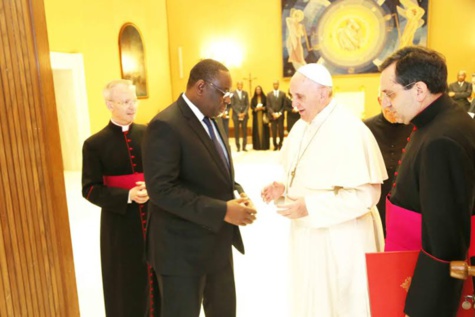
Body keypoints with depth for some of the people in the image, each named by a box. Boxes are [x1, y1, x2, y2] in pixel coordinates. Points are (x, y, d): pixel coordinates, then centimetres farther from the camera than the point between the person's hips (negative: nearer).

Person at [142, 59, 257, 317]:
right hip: (183, 247, -8)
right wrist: (222, 210, -27)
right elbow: (161, 189, -26)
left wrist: (237, 193, -5)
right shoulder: (165, 126, -20)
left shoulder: (212, 121, 9)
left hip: (218, 242, 9)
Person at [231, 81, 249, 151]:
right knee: (237, 131, 1)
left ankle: (244, 146, 6)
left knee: (244, 131, 1)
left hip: (244, 115, 2)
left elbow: (247, 104, 6)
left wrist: (244, 113, -8)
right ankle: (238, 147, 8)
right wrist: (238, 113, -11)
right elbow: (232, 105, -3)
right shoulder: (232, 93, 1)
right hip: (236, 115, -2)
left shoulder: (245, 93, 11)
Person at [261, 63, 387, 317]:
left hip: (341, 238, -7)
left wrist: (309, 207, -24)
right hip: (307, 233, 8)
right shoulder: (301, 126, 4)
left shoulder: (350, 131, -21)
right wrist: (283, 188, -5)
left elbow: (367, 194, -24)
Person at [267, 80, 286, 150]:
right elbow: (268, 106, 4)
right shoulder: (269, 94, 9)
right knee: (274, 132, -1)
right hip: (272, 115, 0)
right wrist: (273, 113, -10)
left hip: (280, 116, 0)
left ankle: (280, 145, 14)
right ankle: (275, 145, 8)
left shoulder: (283, 94, 7)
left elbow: (284, 105, 4)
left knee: (281, 131, 0)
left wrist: (280, 113, -9)